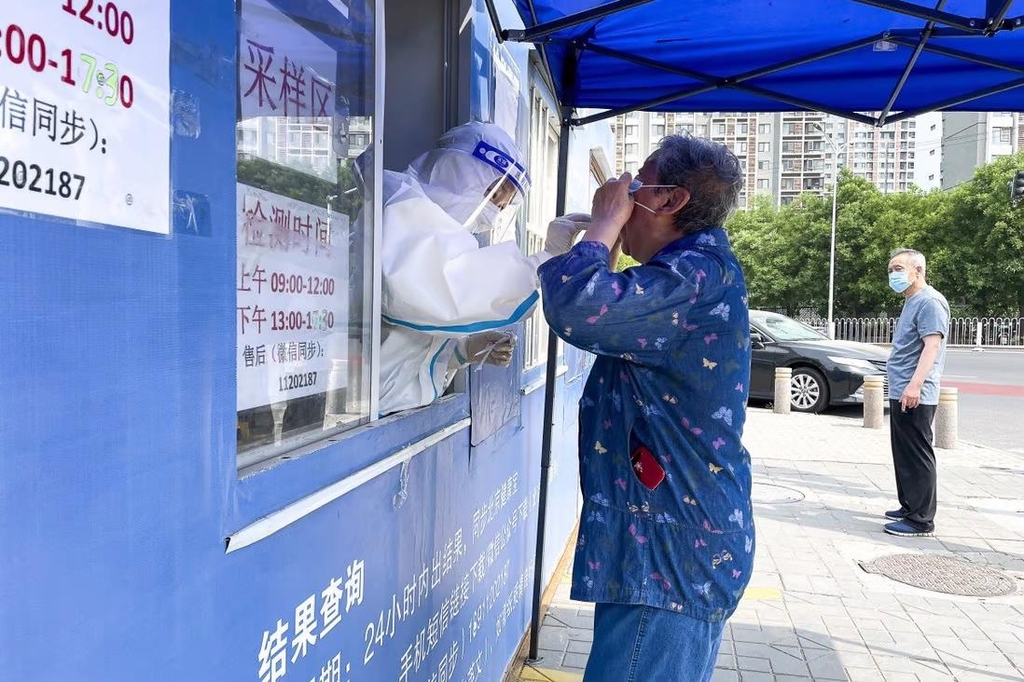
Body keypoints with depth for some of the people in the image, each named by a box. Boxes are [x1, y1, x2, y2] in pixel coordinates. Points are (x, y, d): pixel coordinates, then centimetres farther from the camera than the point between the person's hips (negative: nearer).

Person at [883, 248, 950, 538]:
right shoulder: (911, 302, 19)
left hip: (914, 396, -10)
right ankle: (909, 507, 26)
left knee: (917, 457, -6)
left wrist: (915, 385, -30)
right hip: (901, 394, 10)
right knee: (904, 456, 16)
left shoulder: (929, 301, -12)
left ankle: (921, 519, 0)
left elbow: (932, 345, -23)